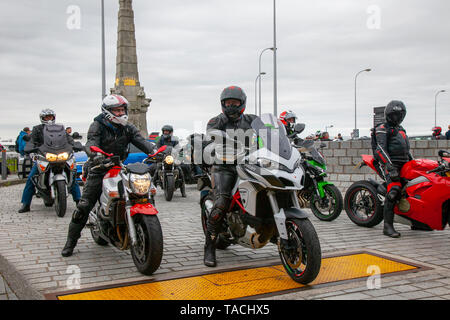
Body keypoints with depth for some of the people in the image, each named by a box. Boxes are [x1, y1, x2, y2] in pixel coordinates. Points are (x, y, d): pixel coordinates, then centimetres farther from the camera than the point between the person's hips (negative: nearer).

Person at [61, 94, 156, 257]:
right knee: (83, 206, -7)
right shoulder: (98, 126, -7)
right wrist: (96, 155, -47)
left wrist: (154, 150, -28)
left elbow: (140, 141, -7)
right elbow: (91, 143, -23)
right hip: (99, 170, -4)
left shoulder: (128, 128, 6)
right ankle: (71, 241, 7)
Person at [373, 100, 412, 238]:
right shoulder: (383, 128, 1)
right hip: (391, 163, -9)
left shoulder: (401, 129, 29)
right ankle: (388, 226, -27)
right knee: (394, 190, -25)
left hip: (404, 163, 9)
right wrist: (389, 165, -24)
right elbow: (381, 148, -12)